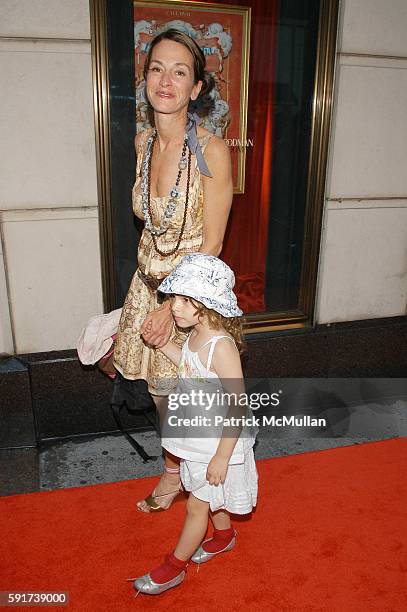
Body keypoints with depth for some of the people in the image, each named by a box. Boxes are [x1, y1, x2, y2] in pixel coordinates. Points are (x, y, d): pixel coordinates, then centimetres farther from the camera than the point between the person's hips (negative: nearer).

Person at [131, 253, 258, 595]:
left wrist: (222, 456, -22)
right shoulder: (197, 334, -6)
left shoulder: (222, 347, -31)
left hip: (218, 442, -8)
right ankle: (224, 537, 52)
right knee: (211, 496, 27)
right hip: (200, 437, 8)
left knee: (197, 504, 11)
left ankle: (174, 567, 31)